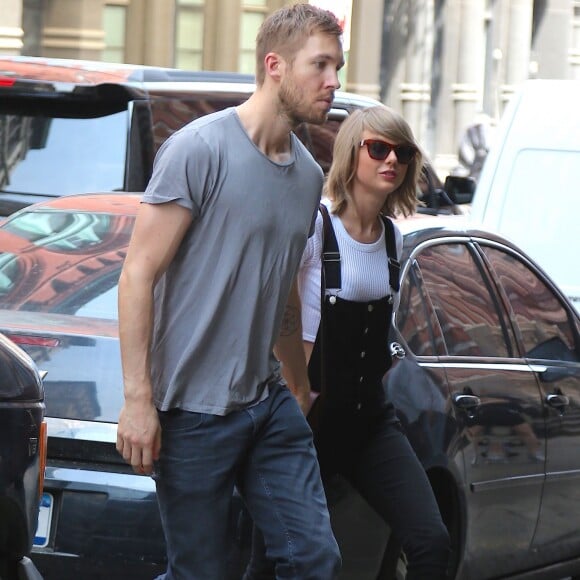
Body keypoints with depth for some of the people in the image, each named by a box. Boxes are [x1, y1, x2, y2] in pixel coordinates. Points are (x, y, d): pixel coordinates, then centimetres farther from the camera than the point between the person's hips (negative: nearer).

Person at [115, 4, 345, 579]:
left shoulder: (308, 174, 12)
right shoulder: (200, 150, -11)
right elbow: (138, 275, -12)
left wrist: (300, 385, 30)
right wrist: (138, 398, -17)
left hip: (270, 404, 7)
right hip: (195, 410, -7)